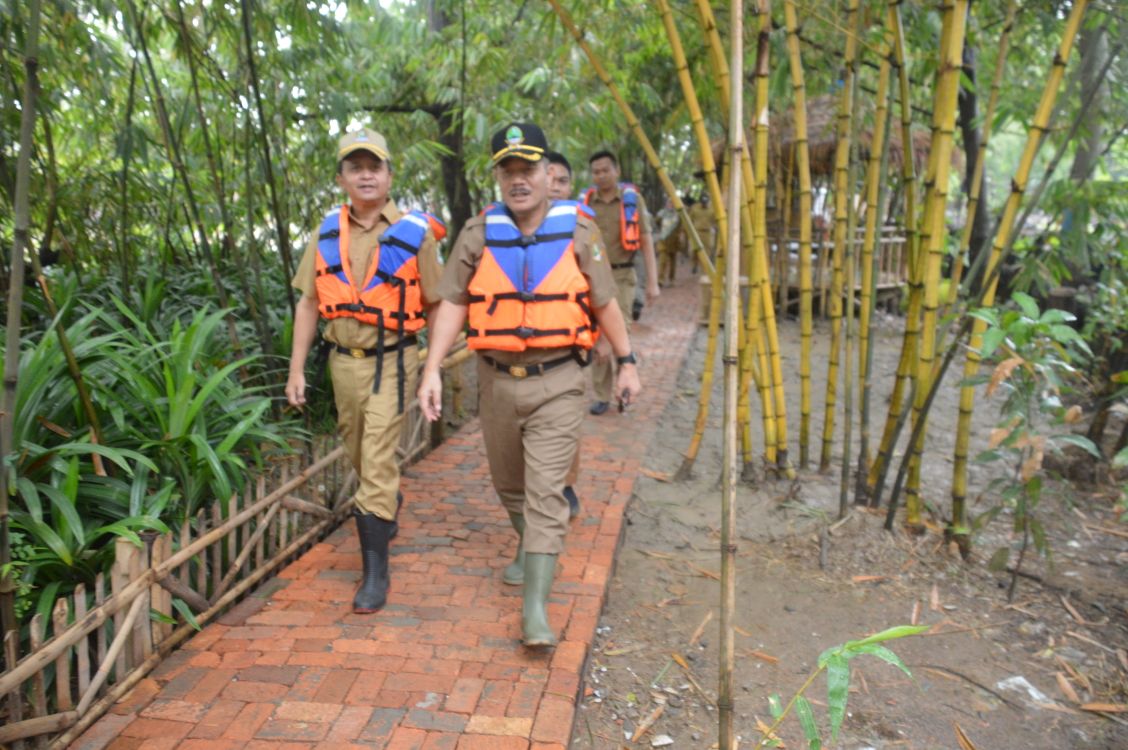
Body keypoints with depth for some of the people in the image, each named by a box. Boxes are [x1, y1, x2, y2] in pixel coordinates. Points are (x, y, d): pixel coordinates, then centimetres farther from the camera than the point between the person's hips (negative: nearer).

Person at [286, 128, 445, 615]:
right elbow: (308, 303, 7)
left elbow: (437, 303, -2)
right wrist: (296, 370, 4)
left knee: (377, 462, -8)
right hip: (343, 360, 5)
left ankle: (376, 571, 1)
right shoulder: (327, 232, 4)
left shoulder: (415, 233, -6)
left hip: (391, 360, -5)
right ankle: (390, 510, 48)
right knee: (359, 457, 19)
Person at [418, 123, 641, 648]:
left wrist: (626, 363, 7)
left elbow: (604, 303, 4)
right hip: (497, 381, 3)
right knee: (508, 482, 19)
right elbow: (452, 304, -3)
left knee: (546, 491, -7)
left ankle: (534, 608, 0)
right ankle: (529, 547, 48)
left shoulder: (578, 231, -3)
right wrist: (432, 370, -12)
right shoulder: (478, 235, -1)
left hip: (557, 383, -2)